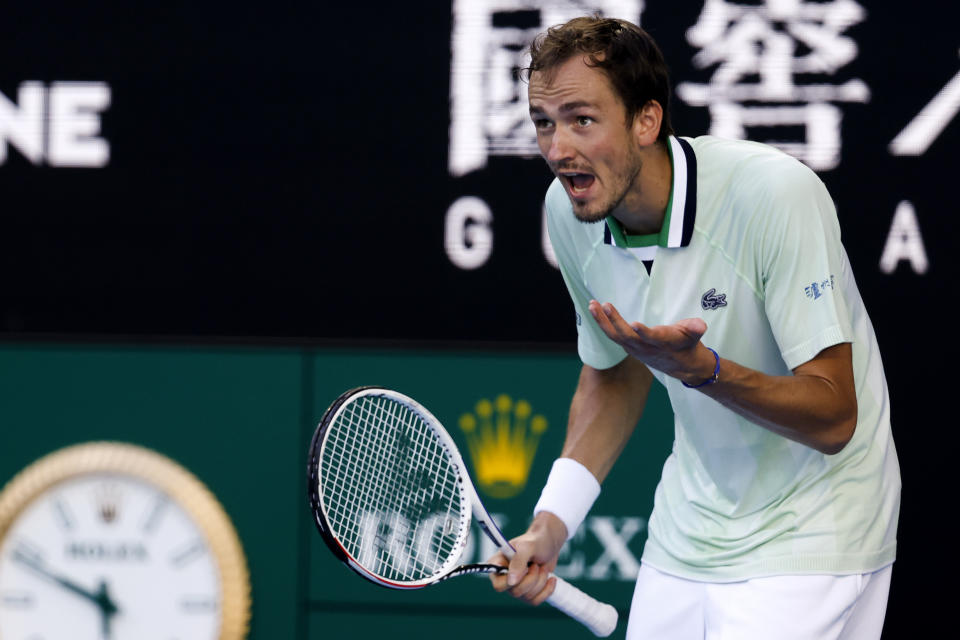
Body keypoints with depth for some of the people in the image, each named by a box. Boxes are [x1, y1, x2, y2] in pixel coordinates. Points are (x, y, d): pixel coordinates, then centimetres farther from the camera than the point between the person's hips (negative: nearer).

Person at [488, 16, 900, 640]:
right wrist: (552, 522, 0)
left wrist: (698, 368, -41)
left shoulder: (775, 195, -26)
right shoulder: (568, 211, -6)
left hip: (809, 539, -6)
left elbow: (834, 417, -25)